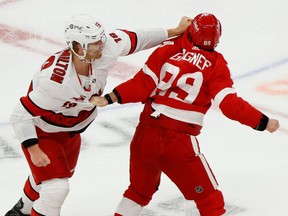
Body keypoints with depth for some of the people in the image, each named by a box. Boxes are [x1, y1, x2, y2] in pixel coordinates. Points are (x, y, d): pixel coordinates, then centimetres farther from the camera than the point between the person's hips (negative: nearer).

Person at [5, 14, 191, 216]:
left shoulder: (105, 49, -26)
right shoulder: (56, 80, -42)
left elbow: (133, 39, -8)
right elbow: (21, 116, -34)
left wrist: (175, 31, -3)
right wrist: (34, 150, -35)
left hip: (71, 130, 8)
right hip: (41, 131, -8)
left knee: (64, 173, 29)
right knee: (56, 188, -18)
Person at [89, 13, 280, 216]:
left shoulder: (168, 49, 5)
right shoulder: (216, 64, -2)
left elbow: (143, 84, -1)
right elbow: (230, 104, -8)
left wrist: (109, 99, 2)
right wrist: (263, 122, 1)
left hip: (146, 133, 4)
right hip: (179, 141, -4)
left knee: (139, 191, 26)